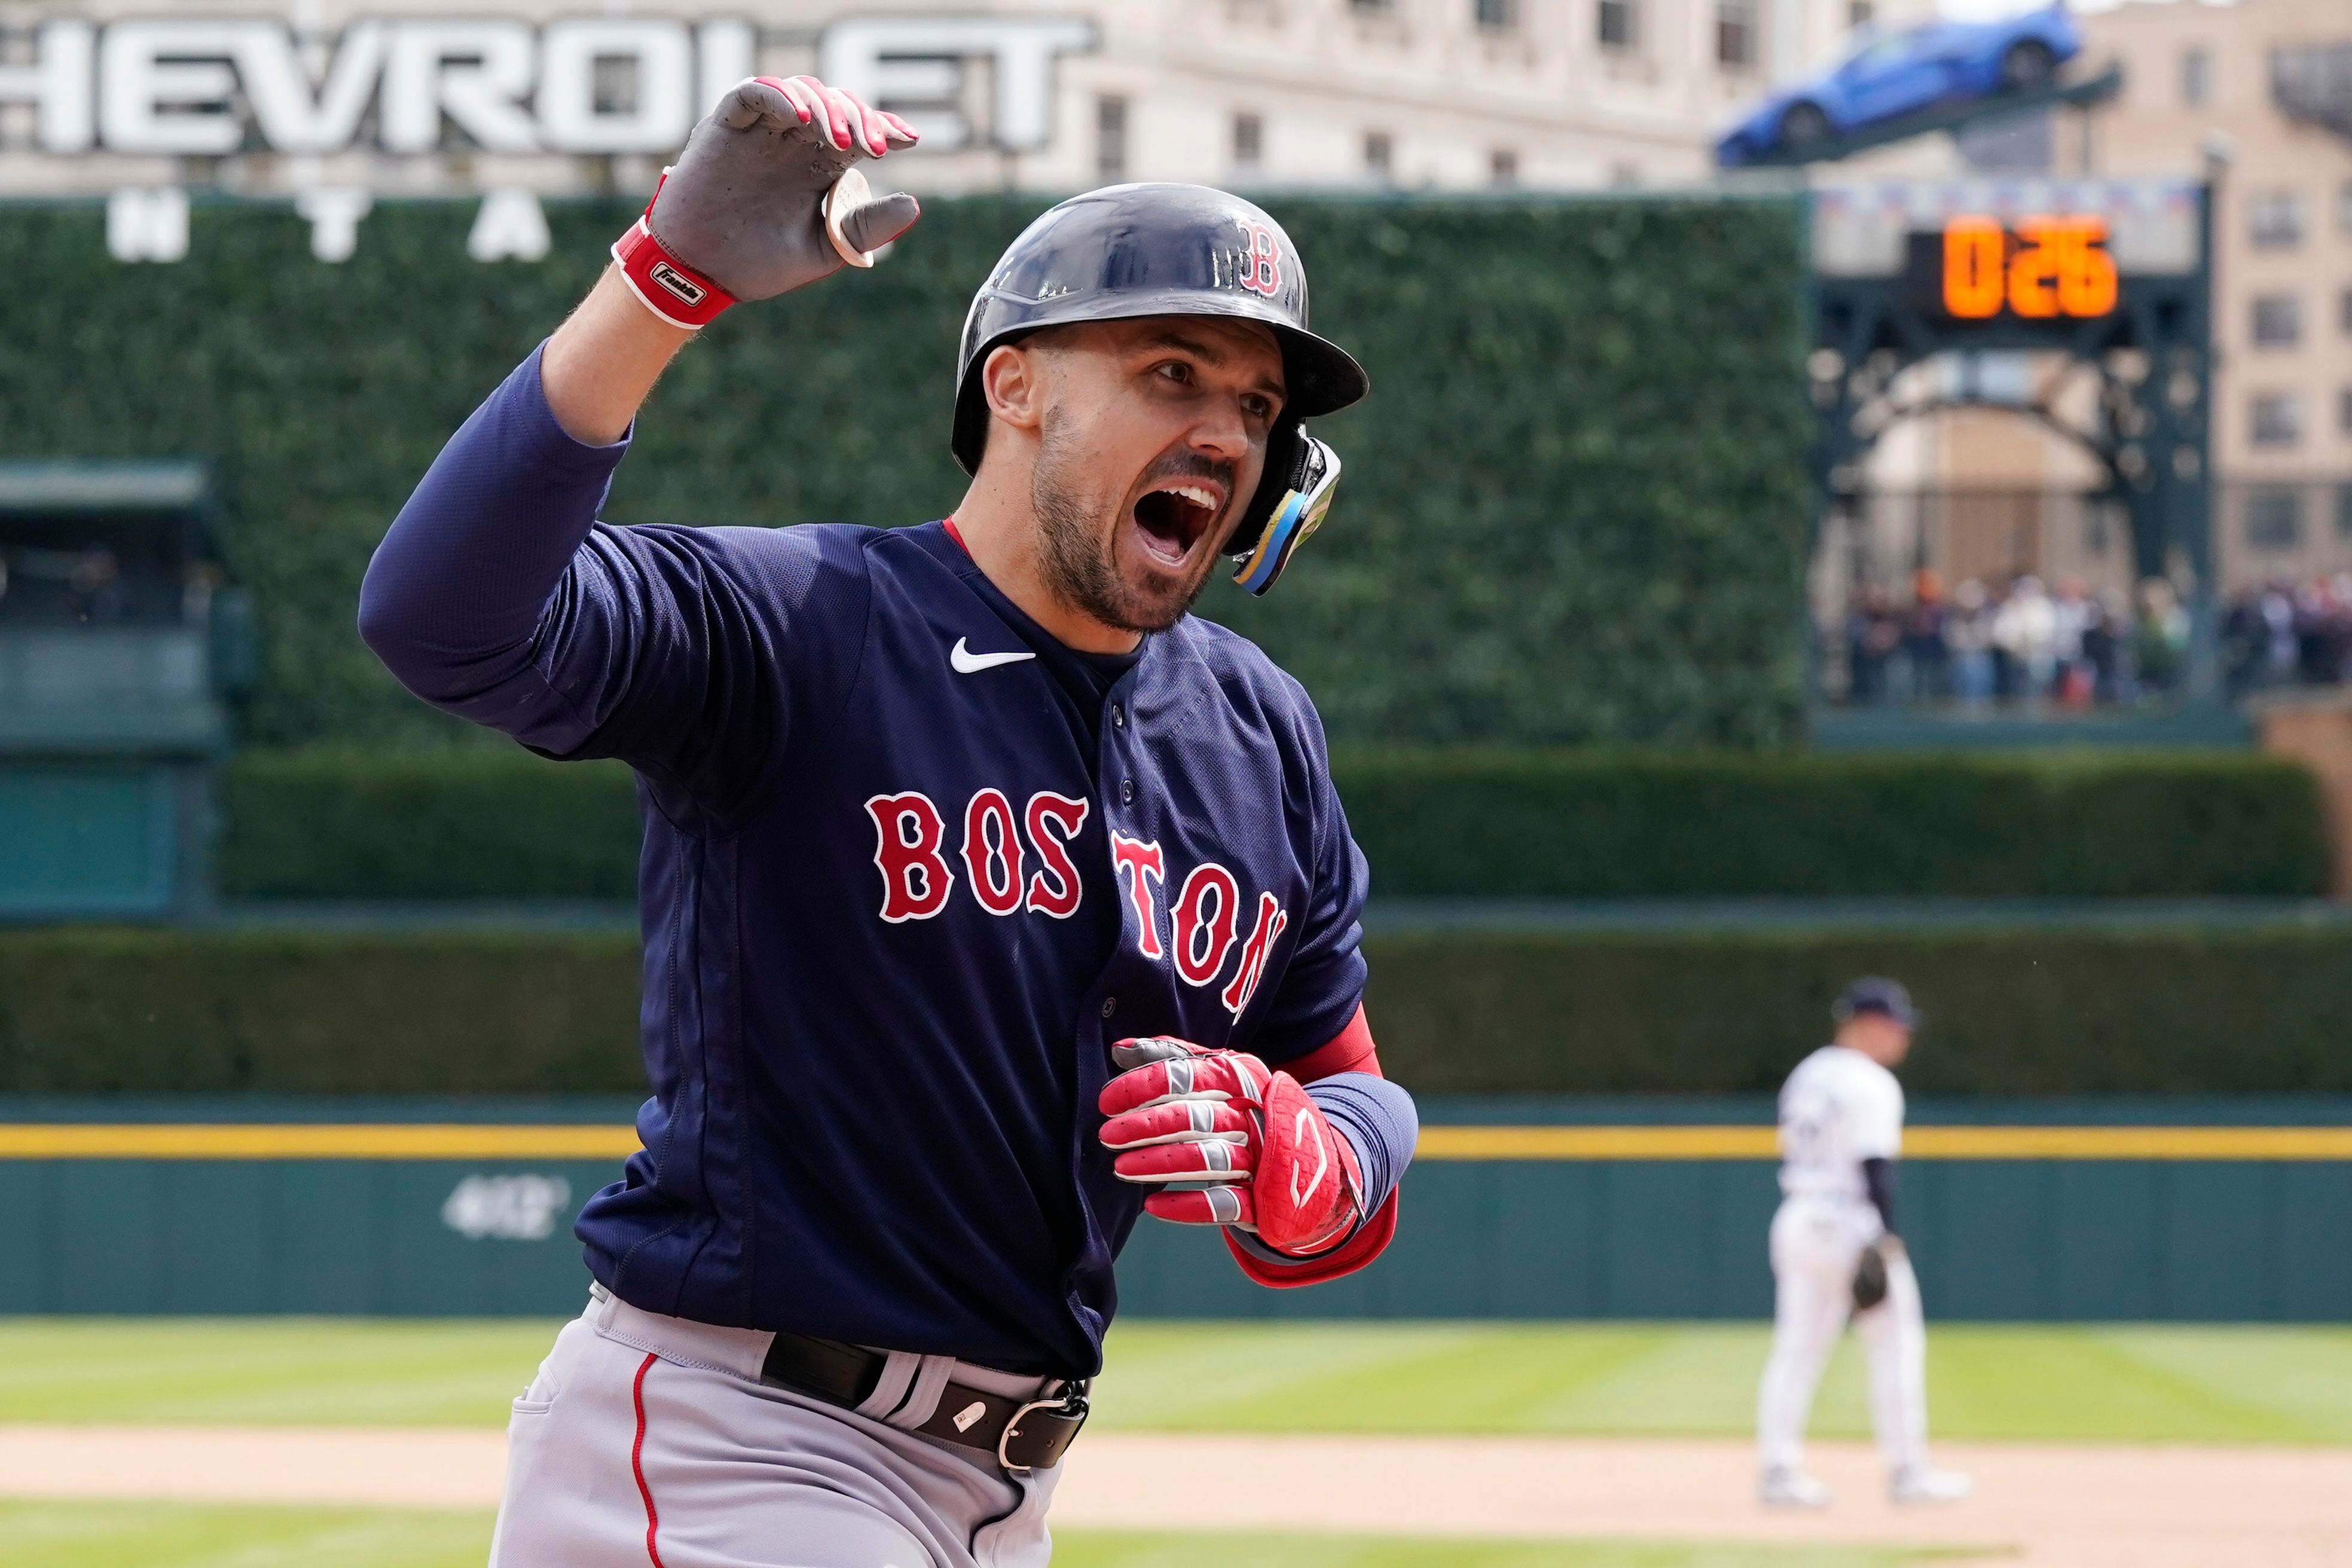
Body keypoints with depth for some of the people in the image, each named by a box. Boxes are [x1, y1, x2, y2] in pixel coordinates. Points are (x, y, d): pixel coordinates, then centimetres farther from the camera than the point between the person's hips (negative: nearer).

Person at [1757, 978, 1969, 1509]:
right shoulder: (1871, 1084, -11)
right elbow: (1875, 1168, -18)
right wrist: (1885, 1241, -20)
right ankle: (1906, 1472, 3)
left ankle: (1778, 1469, 0)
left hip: (1796, 1220, 8)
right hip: (1850, 1223, -8)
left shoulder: (1805, 1076, 14)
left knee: (1796, 1349, 6)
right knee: (1897, 1346, 2)